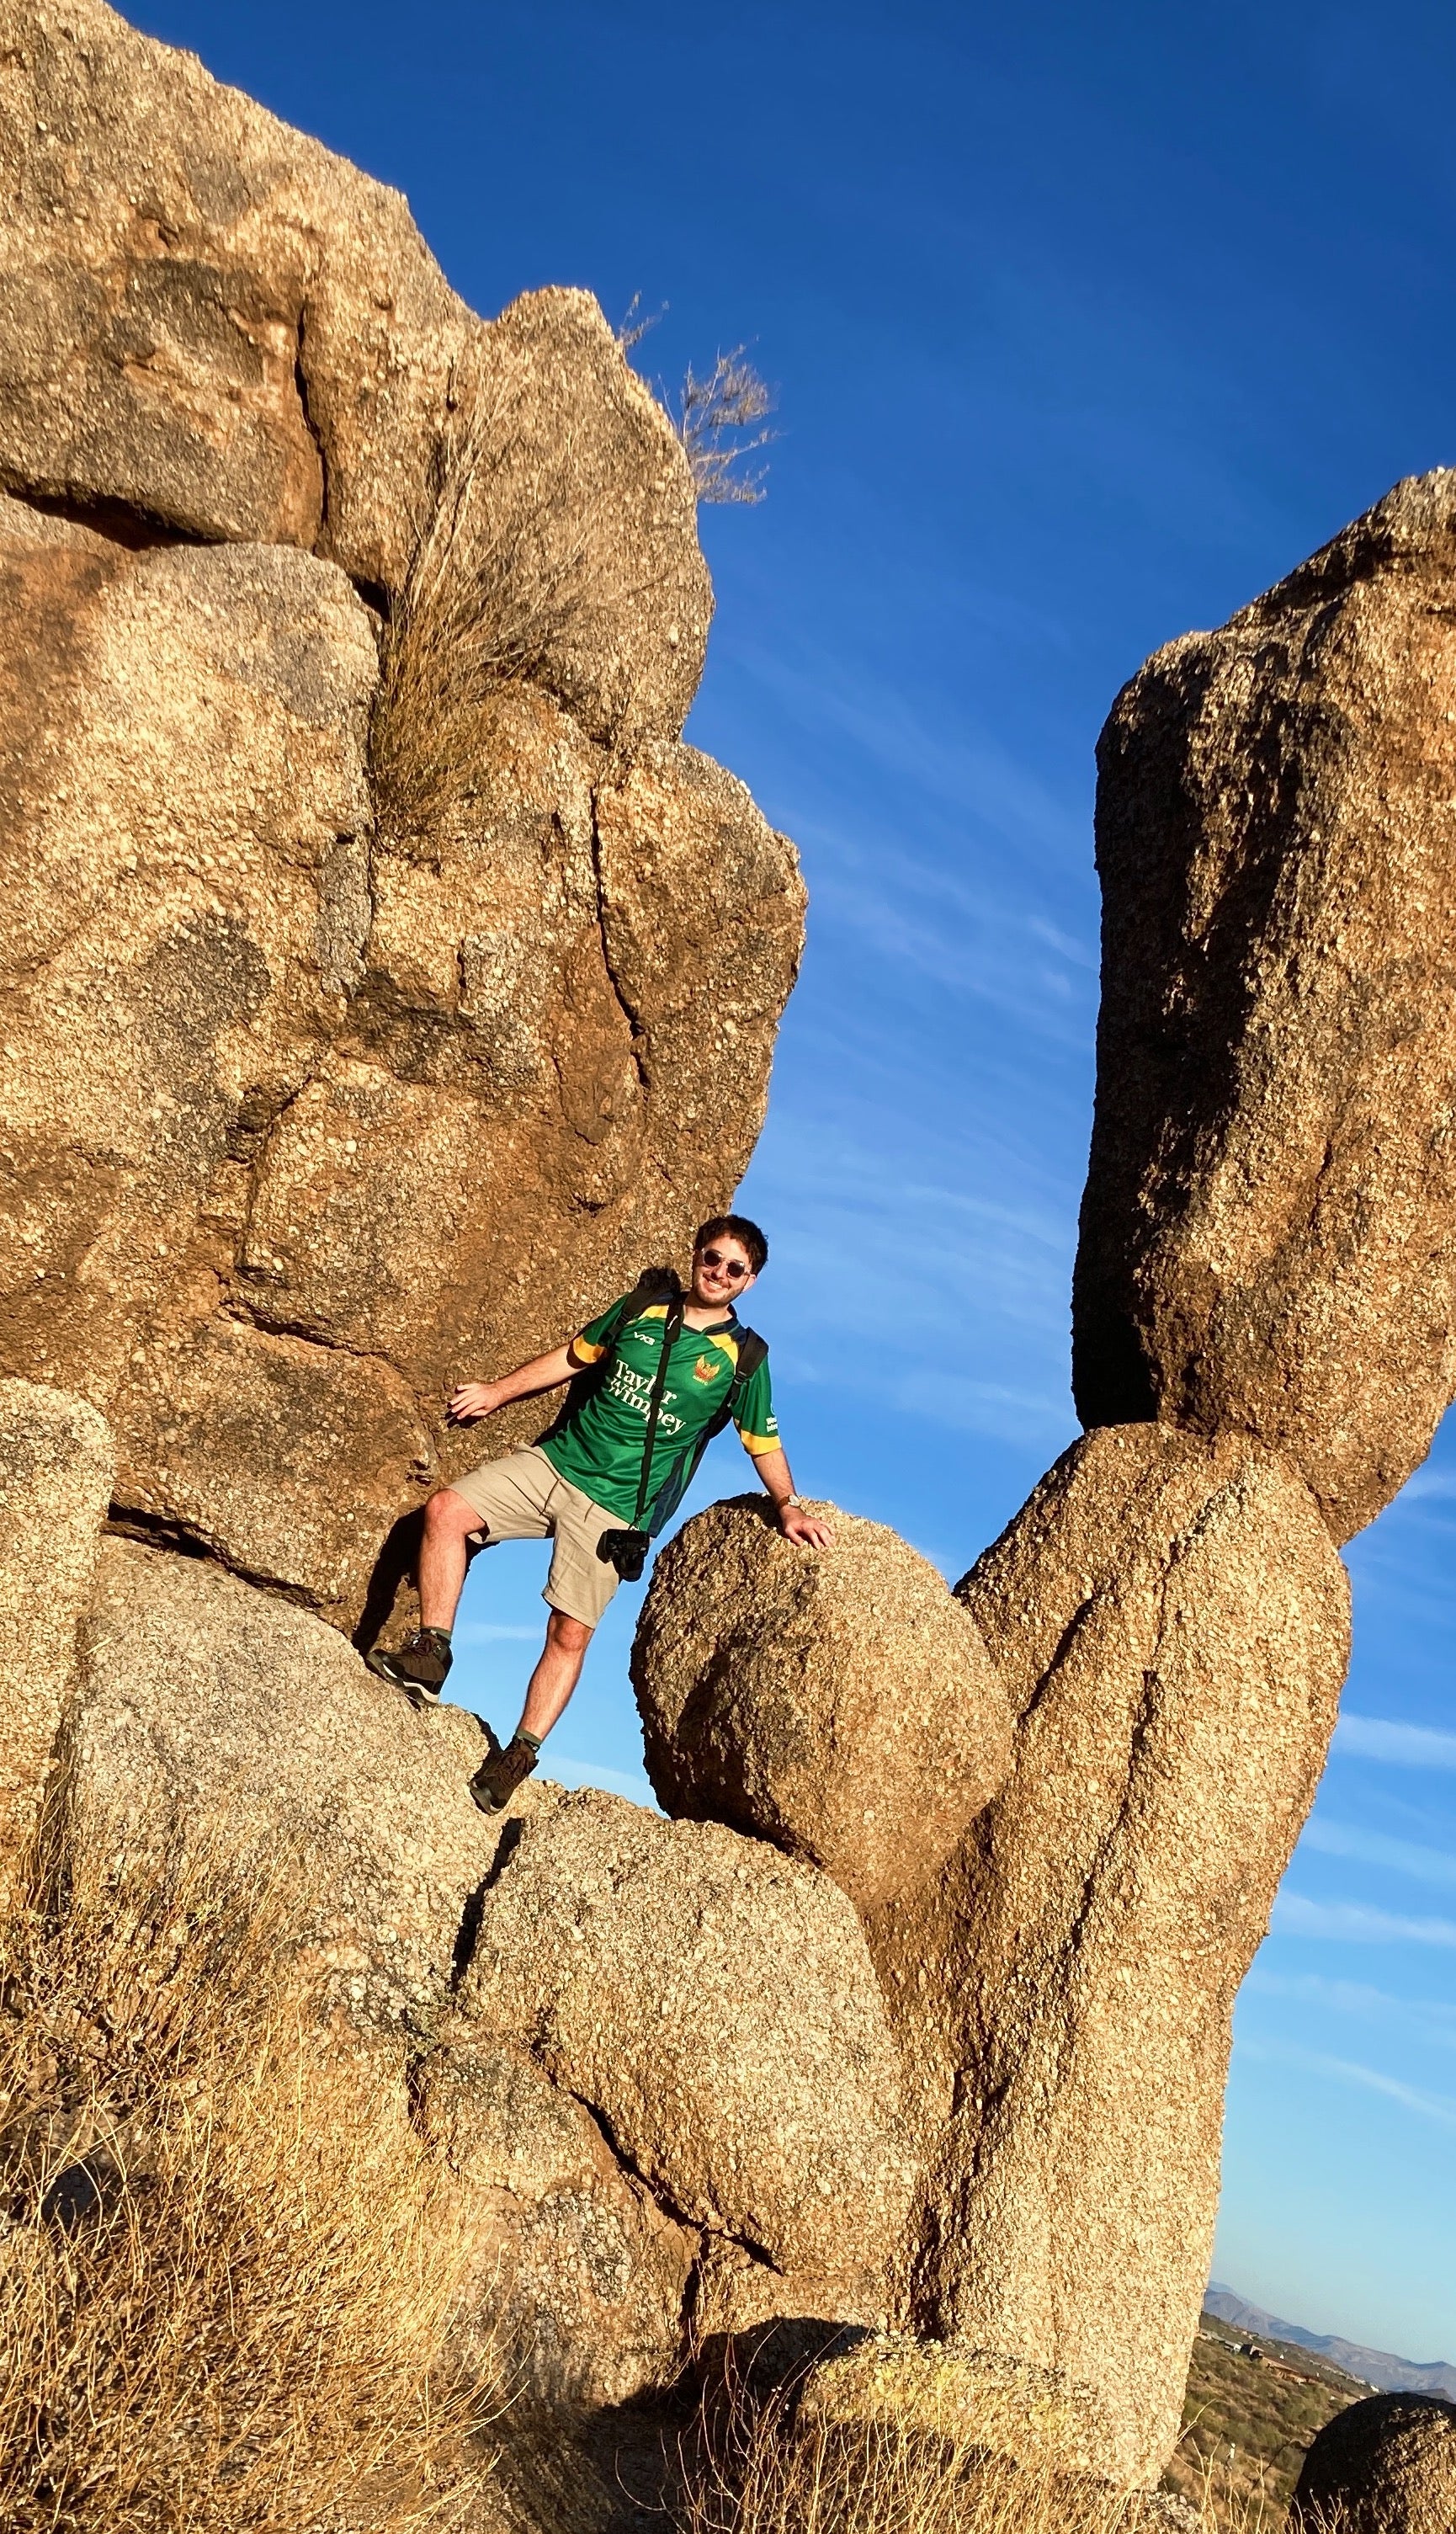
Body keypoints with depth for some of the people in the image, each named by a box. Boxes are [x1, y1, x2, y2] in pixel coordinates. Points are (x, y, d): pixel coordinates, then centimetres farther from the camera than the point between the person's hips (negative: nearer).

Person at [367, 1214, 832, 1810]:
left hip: (615, 1508, -3)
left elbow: (763, 1443, 7)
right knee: (445, 1509, -14)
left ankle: (517, 1759, 1)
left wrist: (786, 1506, -4)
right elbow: (574, 1357, 16)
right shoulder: (644, 1305, 6)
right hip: (555, 1461, 3)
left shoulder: (743, 1358, -1)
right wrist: (498, 1393, 17)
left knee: (570, 1633, -8)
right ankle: (429, 1654, -9)